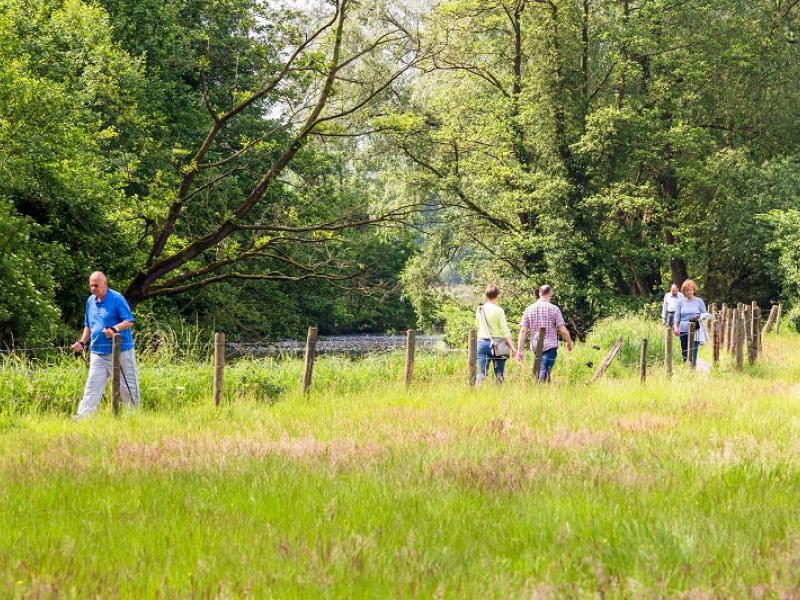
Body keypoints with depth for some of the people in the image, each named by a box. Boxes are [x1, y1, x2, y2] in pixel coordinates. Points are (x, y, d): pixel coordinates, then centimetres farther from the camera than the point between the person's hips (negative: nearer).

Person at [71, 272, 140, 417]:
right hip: (98, 352, 5)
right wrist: (82, 342, 9)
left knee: (128, 386, 4)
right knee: (92, 386, -2)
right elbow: (88, 326, 23)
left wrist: (115, 329, -28)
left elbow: (129, 322, -12)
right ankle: (82, 417, -7)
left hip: (120, 350, -5)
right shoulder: (90, 301, 12)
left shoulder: (117, 299, -8)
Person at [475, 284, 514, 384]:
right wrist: (511, 346, -6)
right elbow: (505, 330, -9)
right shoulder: (498, 310, -7)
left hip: (482, 342, 3)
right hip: (497, 343, -3)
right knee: (499, 374, 5)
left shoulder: (480, 310, 5)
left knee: (482, 373, 2)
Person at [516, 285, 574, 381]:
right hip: (550, 347, -4)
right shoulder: (554, 309, -6)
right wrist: (569, 343, 10)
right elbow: (563, 330, -8)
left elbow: (523, 331, 0)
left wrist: (519, 350, 1)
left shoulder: (529, 309, 4)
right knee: (544, 374, -9)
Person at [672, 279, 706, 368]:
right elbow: (677, 316, 8)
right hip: (683, 331, 3)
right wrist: (675, 327, -9)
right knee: (684, 354, 6)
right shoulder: (681, 302, 10)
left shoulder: (699, 301, 6)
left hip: (695, 331, -3)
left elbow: (704, 314, 9)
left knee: (693, 354, -12)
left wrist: (699, 317, -14)